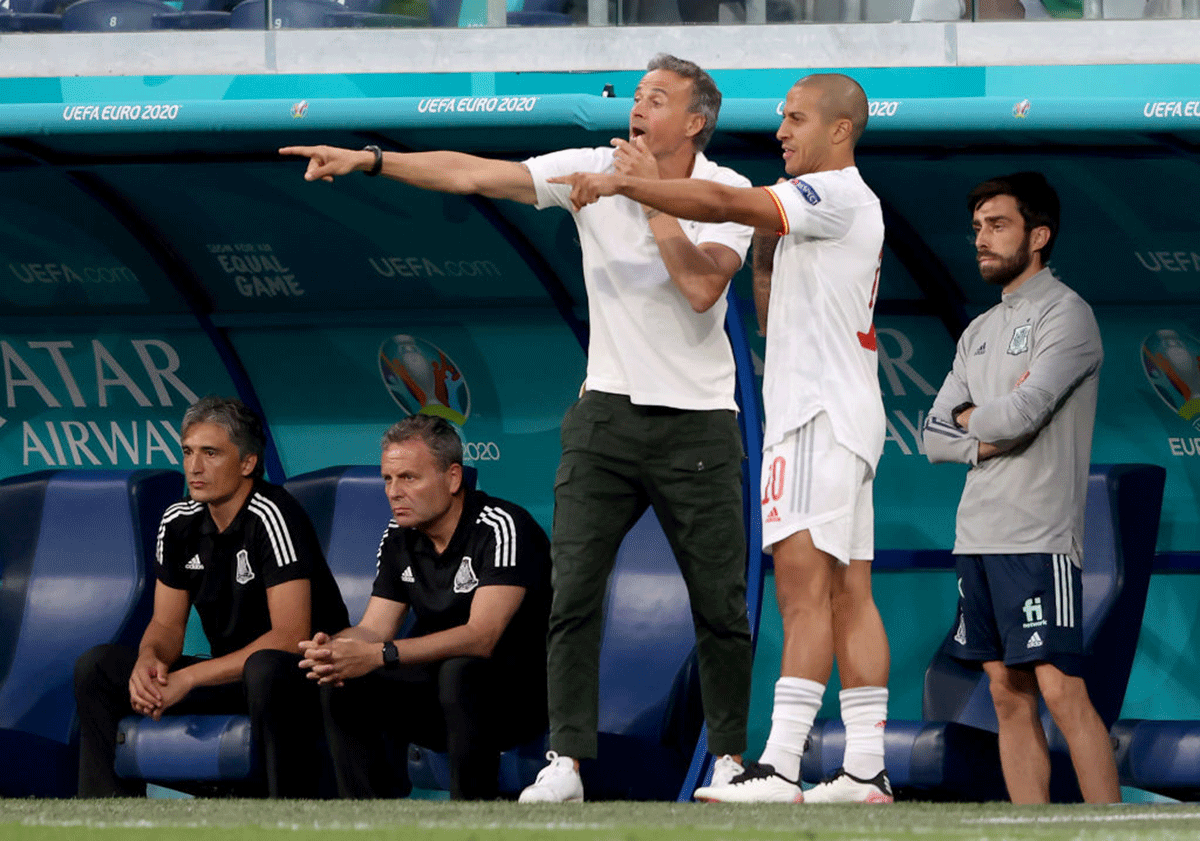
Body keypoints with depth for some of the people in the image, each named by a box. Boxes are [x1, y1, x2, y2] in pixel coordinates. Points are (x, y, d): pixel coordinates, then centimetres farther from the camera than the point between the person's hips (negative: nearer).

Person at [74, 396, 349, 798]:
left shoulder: (272, 516, -19)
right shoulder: (179, 523, 3)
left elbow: (290, 637, -25)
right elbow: (166, 625, 11)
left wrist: (189, 678, -25)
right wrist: (149, 661, -16)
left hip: (303, 676, -7)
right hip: (229, 674, 7)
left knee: (266, 669, -42)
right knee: (97, 667, -4)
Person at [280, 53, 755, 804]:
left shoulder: (728, 192, -5)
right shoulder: (593, 171, 0)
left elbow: (701, 287, -20)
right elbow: (471, 176, -3)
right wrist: (369, 159, -11)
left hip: (698, 420, -2)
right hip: (609, 411, 2)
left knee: (720, 602, 1)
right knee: (573, 588, -8)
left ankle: (731, 756, 15)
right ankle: (568, 758, -7)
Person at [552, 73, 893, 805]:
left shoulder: (837, 196, -10)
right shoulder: (826, 209, 23)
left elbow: (722, 203, -21)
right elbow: (775, 318, 28)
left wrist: (622, 183, -21)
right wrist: (765, 254, 13)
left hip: (822, 414, -11)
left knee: (804, 584, -17)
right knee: (848, 593, 7)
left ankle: (780, 767, -25)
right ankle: (866, 768, 6)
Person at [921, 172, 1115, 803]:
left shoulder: (1065, 314, -5)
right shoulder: (980, 332, 19)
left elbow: (1020, 413, -17)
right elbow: (935, 438, 15)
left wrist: (968, 419, 3)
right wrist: (988, 437, -4)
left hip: (1039, 538, -8)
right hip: (978, 537, 8)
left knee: (1060, 690, -13)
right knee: (1009, 697, 5)